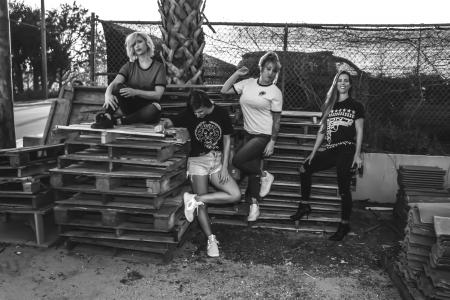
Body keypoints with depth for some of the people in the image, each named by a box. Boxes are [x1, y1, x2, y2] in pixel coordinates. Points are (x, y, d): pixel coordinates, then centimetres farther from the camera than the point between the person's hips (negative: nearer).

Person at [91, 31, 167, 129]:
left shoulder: (159, 67, 2)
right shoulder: (129, 66, 10)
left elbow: (158, 94, -11)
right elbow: (113, 83, -8)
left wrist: (135, 92, -26)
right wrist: (108, 95, -32)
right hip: (130, 107, 2)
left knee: (155, 108, -37)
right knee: (118, 86, -24)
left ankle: (117, 120, -34)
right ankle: (107, 117, -41)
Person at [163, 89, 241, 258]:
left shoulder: (221, 114, -3)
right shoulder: (189, 114, -5)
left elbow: (226, 140, 1)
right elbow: (170, 122, -3)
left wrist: (224, 167, -4)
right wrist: (163, 124, -29)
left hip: (217, 160, 2)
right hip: (197, 161, -2)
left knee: (235, 195, -14)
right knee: (202, 204, -9)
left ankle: (194, 198, -10)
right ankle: (211, 239, 4)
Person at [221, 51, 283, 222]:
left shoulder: (275, 92, -8)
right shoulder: (248, 83, 3)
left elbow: (276, 119, -8)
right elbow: (224, 90, 3)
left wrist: (272, 142, -11)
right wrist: (237, 74, -3)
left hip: (263, 135, -5)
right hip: (248, 133, 5)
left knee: (238, 160, -17)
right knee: (252, 170, 9)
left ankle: (265, 176, 7)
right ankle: (254, 205, 22)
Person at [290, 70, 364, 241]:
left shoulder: (356, 106, 8)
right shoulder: (329, 106, 19)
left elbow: (359, 131, 3)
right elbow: (322, 131, 18)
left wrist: (357, 154, -8)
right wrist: (313, 153, 13)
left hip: (347, 150, -5)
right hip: (330, 150, 5)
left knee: (344, 187, -15)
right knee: (305, 168, -6)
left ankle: (345, 224, -5)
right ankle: (304, 206, 7)